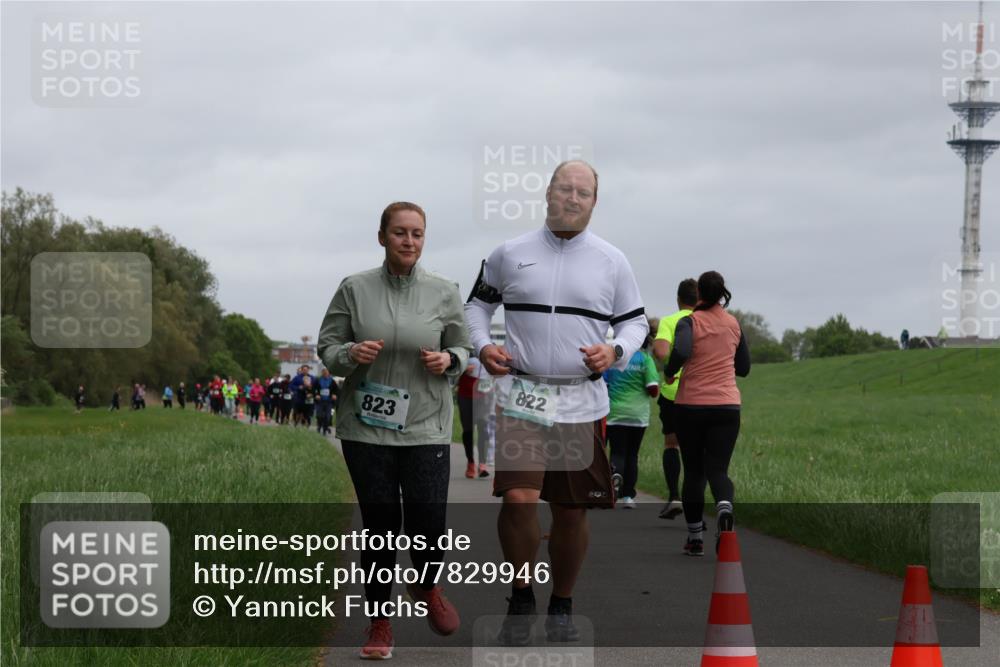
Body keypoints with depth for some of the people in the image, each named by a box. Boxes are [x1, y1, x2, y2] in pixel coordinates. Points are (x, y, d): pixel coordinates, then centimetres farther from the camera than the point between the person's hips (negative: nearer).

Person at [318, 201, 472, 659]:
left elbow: (462, 350, 13)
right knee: (380, 524, 3)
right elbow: (327, 347, 6)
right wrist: (351, 354, -16)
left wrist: (448, 360, -9)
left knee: (428, 524, -6)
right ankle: (379, 621, 19)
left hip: (426, 427, 0)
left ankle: (426, 587, 27)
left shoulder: (444, 292, 2)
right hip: (366, 427, 0)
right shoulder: (355, 289, 0)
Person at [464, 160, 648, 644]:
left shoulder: (612, 262, 6)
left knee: (572, 512, 7)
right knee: (518, 499, -18)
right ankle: (521, 597, 3)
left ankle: (561, 606, 25)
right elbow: (478, 303, 17)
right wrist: (483, 346, -2)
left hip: (582, 402, 2)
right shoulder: (510, 255, 4)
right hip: (521, 396, -2)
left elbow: (635, 321, 13)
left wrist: (616, 352, -8)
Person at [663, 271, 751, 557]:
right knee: (717, 469, -1)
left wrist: (669, 372, -6)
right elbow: (743, 368, 16)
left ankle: (695, 536, 11)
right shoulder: (734, 324, 8)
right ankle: (724, 507, -34)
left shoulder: (689, 322, -5)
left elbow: (681, 351, -25)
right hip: (727, 405, 2)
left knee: (693, 471, 10)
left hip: (691, 404, -2)